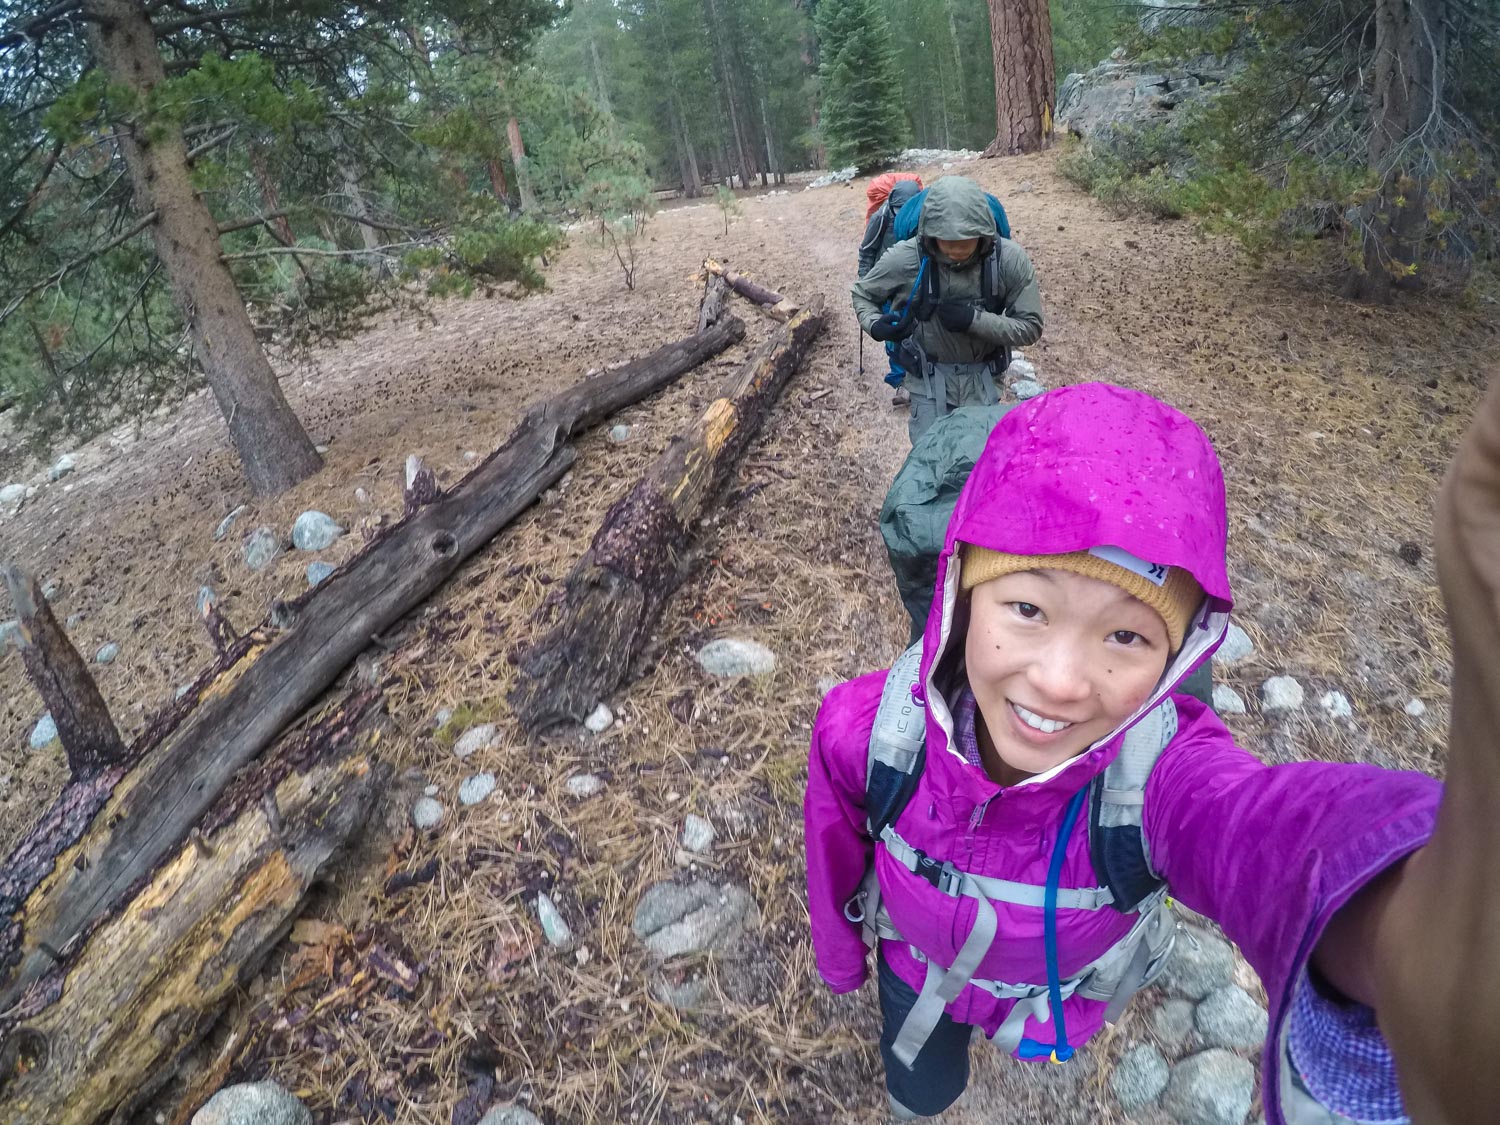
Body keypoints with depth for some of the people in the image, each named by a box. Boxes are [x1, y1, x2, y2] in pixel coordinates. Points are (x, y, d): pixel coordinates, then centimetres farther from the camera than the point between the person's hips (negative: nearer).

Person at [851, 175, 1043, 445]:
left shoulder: (1009, 259, -16)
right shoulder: (904, 258, -18)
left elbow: (1030, 328, -11)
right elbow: (862, 294, 0)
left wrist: (974, 320, -25)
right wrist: (875, 325, -21)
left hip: (982, 379, 1)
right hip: (929, 380, -1)